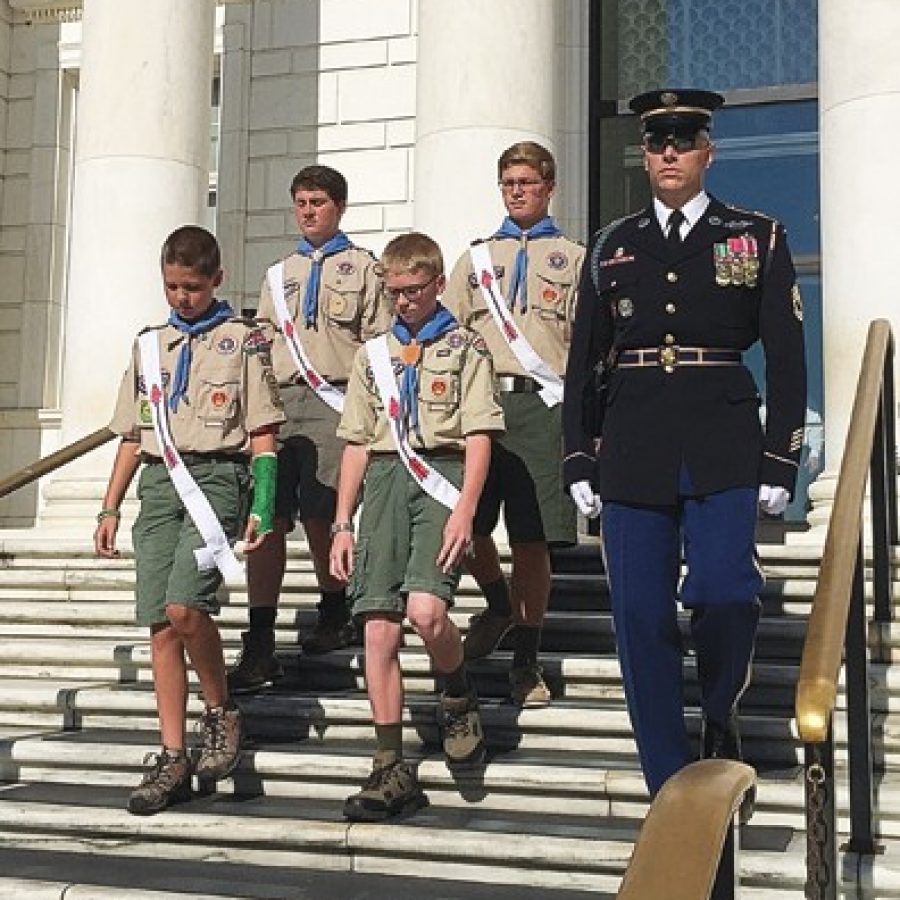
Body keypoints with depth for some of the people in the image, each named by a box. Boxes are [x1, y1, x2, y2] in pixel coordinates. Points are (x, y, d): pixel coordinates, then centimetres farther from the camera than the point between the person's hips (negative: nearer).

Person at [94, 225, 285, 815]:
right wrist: (110, 507, 14)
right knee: (160, 624, 0)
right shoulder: (149, 345, 18)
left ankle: (221, 712, 3)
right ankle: (173, 759, 7)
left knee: (183, 606, -22)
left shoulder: (243, 340, 5)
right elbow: (133, 435, 20)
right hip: (159, 484, 5)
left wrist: (263, 506, -9)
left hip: (217, 476, -5)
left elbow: (263, 431, 1)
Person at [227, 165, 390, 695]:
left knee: (320, 517, -4)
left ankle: (335, 617, 22)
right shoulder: (279, 274, 23)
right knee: (268, 518, -6)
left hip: (335, 402, -4)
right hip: (279, 402, 4)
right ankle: (260, 647, -5)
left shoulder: (362, 267, 10)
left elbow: (380, 343, 3)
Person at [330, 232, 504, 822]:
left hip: (441, 476, -4)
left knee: (425, 609, -24)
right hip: (385, 482, 4)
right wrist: (342, 524, 12)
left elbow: (479, 436, -1)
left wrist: (464, 512, -14)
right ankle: (392, 772, 4)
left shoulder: (465, 348, 9)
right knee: (380, 629, -3)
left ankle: (460, 700, 8)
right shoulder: (374, 354, 21)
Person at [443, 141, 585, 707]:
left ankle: (527, 659, 10)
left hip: (542, 406, -2)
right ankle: (499, 603, 28)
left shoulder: (574, 258, 12)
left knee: (533, 537, -1)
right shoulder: (478, 256, 20)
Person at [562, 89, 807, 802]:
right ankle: (671, 792, 13)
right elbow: (584, 362, 13)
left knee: (722, 592, -20)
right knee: (642, 620, 0)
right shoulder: (612, 247, 13)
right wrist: (581, 463, 7)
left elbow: (786, 359, 5)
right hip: (633, 450, 2)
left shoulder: (759, 239, 9)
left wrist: (780, 463, -2)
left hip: (722, 447, -2)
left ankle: (721, 717, 12)